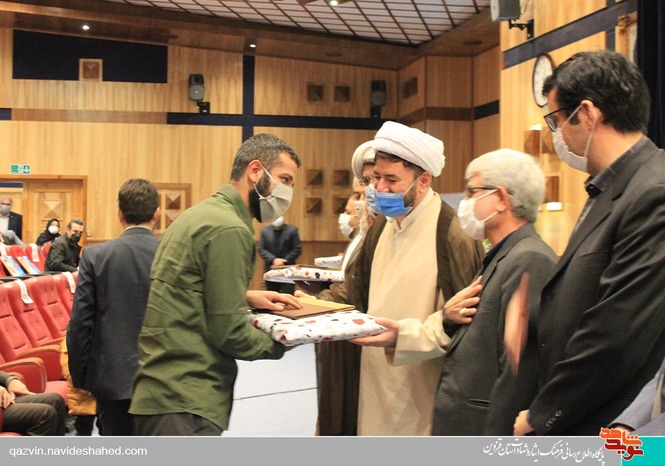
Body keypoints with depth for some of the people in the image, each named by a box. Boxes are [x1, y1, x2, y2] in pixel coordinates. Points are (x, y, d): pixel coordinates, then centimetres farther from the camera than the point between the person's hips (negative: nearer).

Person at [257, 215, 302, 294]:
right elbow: (261, 249, 1)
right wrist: (273, 260, -15)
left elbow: (297, 249, -2)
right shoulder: (265, 231, 6)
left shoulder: (292, 230, 1)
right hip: (271, 269, 2)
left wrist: (283, 262, -11)